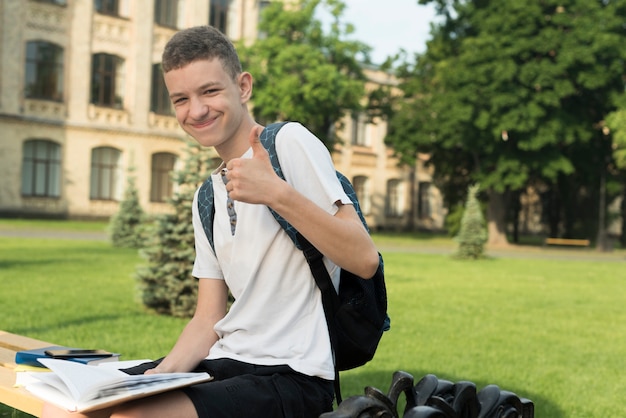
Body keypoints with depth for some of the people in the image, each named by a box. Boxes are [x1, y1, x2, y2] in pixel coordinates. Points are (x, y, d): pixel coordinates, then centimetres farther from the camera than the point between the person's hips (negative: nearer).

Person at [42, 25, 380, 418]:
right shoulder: (207, 198, 17)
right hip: (224, 363, 7)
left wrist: (278, 194, -25)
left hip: (293, 375, -7)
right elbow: (209, 320, 13)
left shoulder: (290, 142, -6)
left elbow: (365, 260, -15)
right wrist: (161, 375, -5)